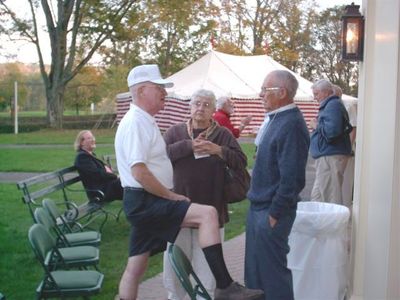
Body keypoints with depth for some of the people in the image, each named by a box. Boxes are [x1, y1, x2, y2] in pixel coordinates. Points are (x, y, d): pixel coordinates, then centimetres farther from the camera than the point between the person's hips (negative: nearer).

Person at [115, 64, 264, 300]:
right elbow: (139, 172, -22)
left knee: (136, 266, 14)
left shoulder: (145, 121, 18)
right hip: (144, 201, -10)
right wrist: (172, 196, -15)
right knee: (207, 214, -22)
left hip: (146, 203, 10)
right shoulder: (135, 122, -14)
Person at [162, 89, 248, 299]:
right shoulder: (175, 132, 7)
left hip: (210, 207, -1)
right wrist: (189, 145, -18)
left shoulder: (223, 134, 5)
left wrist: (219, 150, -19)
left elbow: (241, 161, -3)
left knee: (206, 262, 6)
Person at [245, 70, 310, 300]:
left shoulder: (291, 125, -21)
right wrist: (259, 204, 16)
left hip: (271, 211, -10)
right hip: (259, 206, 10)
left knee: (271, 273, 3)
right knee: (255, 271, 19)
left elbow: (292, 178, -25)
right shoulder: (278, 119, 10)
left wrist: (274, 214, -19)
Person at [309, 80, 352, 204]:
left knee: (330, 196, -8)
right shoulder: (329, 105, 20)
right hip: (327, 155, 11)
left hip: (330, 156, -11)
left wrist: (316, 126, -10)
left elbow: (332, 131, -26)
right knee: (317, 195, 14)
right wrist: (317, 126, 13)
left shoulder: (333, 105, -13)